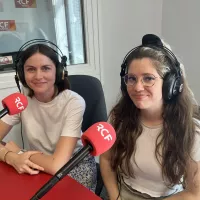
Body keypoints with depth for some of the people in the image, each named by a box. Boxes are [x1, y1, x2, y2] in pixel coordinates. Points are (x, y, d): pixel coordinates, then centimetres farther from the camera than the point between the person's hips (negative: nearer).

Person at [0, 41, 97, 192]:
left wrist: (17, 151, -17)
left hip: (76, 168, -3)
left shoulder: (74, 102, -25)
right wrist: (12, 157, -30)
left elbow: (57, 166, -31)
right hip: (40, 169, 3)